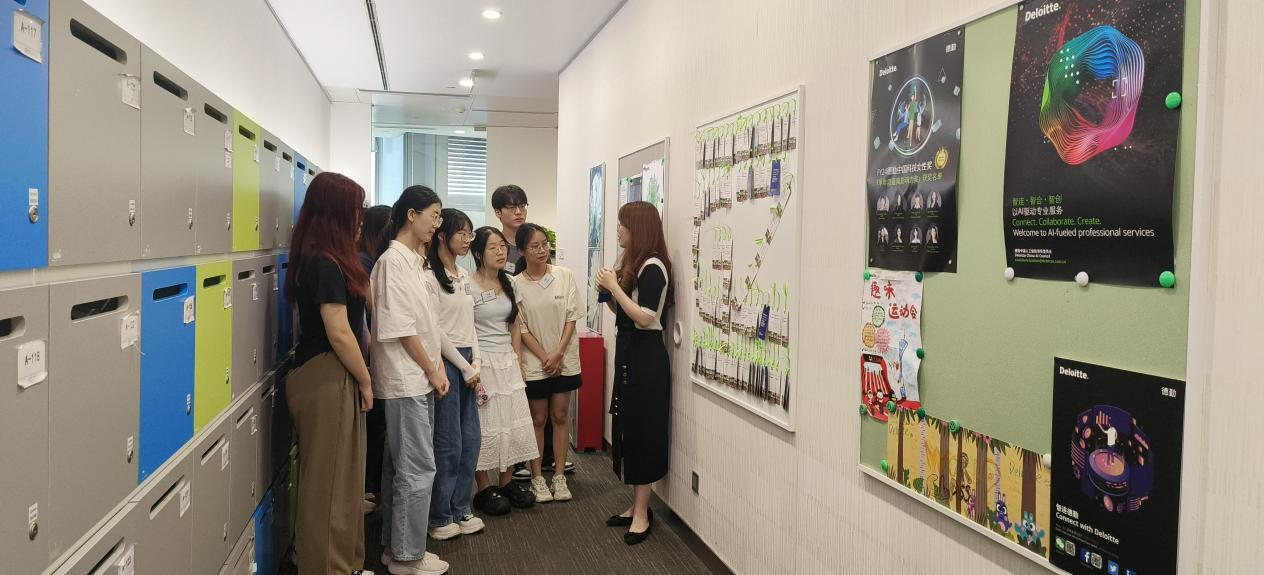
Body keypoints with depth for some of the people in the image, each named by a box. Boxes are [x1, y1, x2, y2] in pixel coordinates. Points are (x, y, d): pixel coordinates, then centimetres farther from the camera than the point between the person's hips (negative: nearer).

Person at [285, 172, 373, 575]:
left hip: (326, 377, 10)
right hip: (327, 382, -10)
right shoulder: (325, 263, -18)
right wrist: (365, 381, -9)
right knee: (330, 481, 1)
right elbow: (339, 334, -19)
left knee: (336, 477, 17)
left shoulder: (317, 259, 12)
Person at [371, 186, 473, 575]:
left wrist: (434, 368, 9)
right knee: (418, 468, -3)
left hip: (417, 378, 9)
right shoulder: (392, 260, -14)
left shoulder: (411, 260, 13)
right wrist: (433, 369, -10)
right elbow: (400, 328, -17)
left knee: (399, 465, 15)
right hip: (407, 380, -9)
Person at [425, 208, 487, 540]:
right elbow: (433, 330, -13)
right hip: (445, 362, -8)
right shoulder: (429, 276, -11)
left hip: (467, 362, 8)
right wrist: (463, 366, -10)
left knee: (471, 439, 10)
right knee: (449, 444, -3)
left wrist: (475, 363, 5)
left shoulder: (463, 276, 14)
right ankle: (440, 518, 12)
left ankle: (460, 510, 23)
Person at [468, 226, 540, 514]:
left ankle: (507, 482, 20)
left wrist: (517, 360, 9)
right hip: (481, 361, -6)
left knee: (513, 421, 7)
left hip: (508, 361, 6)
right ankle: (484, 489, 11)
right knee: (484, 424, 0)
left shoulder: (510, 283, 9)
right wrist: (471, 372, -16)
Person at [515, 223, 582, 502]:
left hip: (565, 359, 1)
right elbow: (522, 329, -5)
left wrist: (558, 354, -10)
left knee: (561, 416, 7)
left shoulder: (565, 276, -3)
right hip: (535, 362, -1)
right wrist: (545, 358, -10)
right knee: (538, 419, 6)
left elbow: (572, 317, -3)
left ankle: (559, 476, 16)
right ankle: (537, 478, 16)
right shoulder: (517, 285, -7)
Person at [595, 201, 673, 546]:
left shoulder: (652, 267, -16)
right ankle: (638, 506, 24)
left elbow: (645, 318, -23)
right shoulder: (633, 264, 11)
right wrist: (609, 292, 0)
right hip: (629, 353, 9)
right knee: (628, 427, 14)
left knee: (643, 430, -1)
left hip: (645, 356, -9)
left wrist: (614, 286, -17)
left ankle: (642, 514, 9)